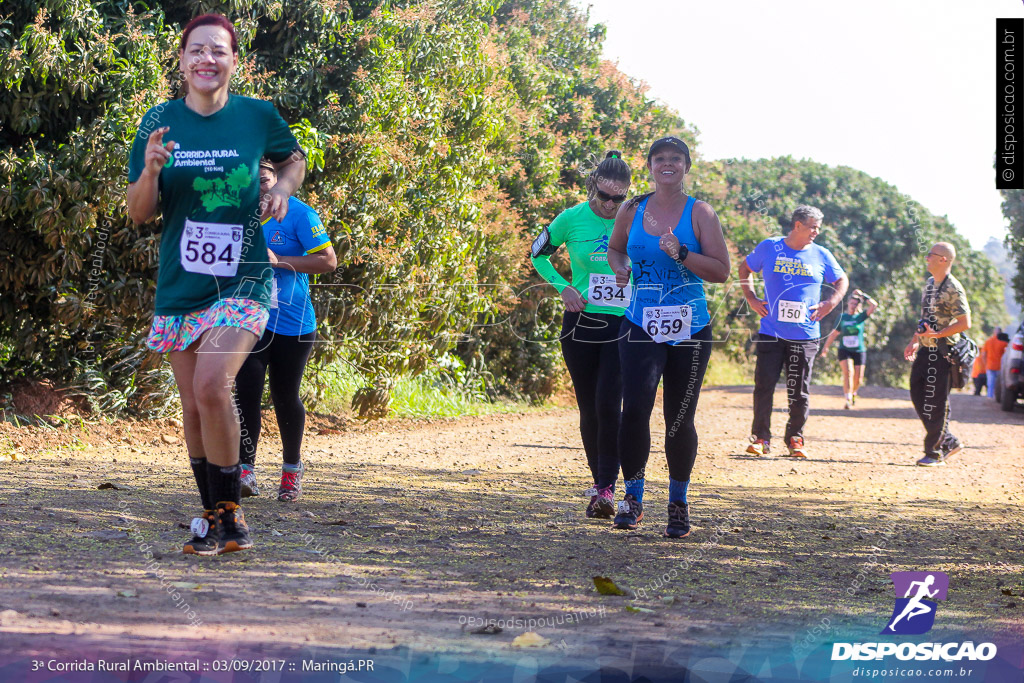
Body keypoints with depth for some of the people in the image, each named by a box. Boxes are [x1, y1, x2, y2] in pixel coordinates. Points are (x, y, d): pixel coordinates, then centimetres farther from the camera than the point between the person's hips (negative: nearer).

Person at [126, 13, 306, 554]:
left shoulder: (257, 117, -2)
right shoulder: (160, 123, 0)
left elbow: (294, 159, 19)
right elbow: (138, 213, 1)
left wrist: (282, 189, -2)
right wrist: (151, 170, -19)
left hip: (241, 282, -3)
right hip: (180, 286, 3)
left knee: (211, 385, -23)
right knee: (193, 406, 8)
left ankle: (230, 511, -9)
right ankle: (213, 518, 24)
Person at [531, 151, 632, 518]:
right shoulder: (572, 219, -3)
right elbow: (538, 254, 12)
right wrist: (563, 287, -2)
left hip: (623, 326, -1)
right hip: (581, 323, 1)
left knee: (608, 405, -15)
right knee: (589, 409, 7)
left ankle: (607, 488, -11)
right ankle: (599, 482, 21)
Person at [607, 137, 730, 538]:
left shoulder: (699, 214, 0)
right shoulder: (632, 212, 7)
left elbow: (722, 270, -4)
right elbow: (615, 248, 26)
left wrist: (681, 254, -18)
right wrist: (621, 269, 4)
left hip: (690, 329, -1)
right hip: (641, 327, 1)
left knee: (680, 419, 4)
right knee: (634, 409, -16)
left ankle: (678, 503, 21)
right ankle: (633, 497, -1)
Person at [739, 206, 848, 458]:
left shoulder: (821, 255, 5)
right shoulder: (769, 248, 3)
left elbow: (842, 281, 18)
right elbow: (745, 269, 17)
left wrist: (829, 304, 2)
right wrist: (751, 298, 5)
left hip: (805, 336, 1)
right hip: (771, 332, -1)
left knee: (800, 392, 3)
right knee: (764, 386, -4)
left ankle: (795, 439, 16)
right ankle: (761, 438, 5)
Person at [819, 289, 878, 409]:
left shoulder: (861, 316, 0)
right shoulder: (842, 317, 5)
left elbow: (874, 305, -13)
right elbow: (834, 333, 14)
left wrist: (862, 295, -8)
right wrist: (826, 346, 16)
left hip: (859, 351, 0)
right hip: (844, 350, 0)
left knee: (857, 378, 1)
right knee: (848, 372, -21)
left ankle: (853, 392, 32)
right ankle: (848, 399, -26)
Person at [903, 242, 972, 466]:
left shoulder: (953, 289, -15)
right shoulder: (930, 284, 14)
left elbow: (965, 323, -18)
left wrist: (937, 334, -24)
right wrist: (915, 341, 16)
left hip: (943, 353, -9)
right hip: (926, 351, 9)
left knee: (936, 403, -5)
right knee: (918, 395, 10)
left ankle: (935, 453, 4)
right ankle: (948, 441, 20)